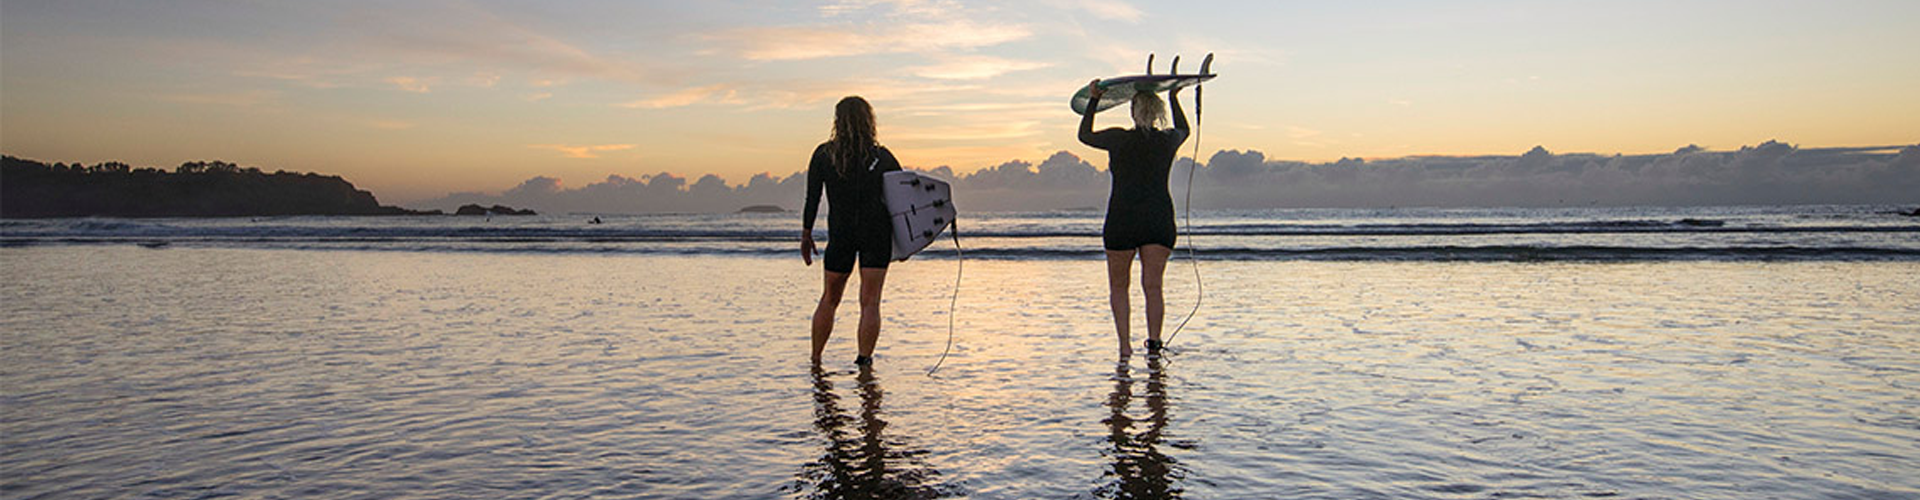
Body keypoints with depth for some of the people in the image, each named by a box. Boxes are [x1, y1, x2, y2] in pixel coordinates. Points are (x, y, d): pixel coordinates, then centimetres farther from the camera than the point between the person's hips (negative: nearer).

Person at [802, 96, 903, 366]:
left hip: (840, 234, 1)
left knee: (829, 299, 15)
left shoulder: (823, 154, -1)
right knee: (870, 302, 1)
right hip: (877, 233, -1)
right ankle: (864, 360, -5)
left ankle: (815, 362, 21)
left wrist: (806, 234, 8)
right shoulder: (882, 157, -1)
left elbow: (812, 199, 0)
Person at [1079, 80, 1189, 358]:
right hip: (1160, 220, 2)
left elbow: (1085, 135, 14)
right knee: (1153, 285, 4)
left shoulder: (1119, 139, -4)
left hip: (1122, 221, -2)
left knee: (1118, 286, 9)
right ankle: (1154, 340, -9)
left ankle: (1125, 345, 0)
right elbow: (1183, 129, 30)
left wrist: (1094, 100, 21)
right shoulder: (1169, 140, 4)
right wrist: (1174, 99, 39)